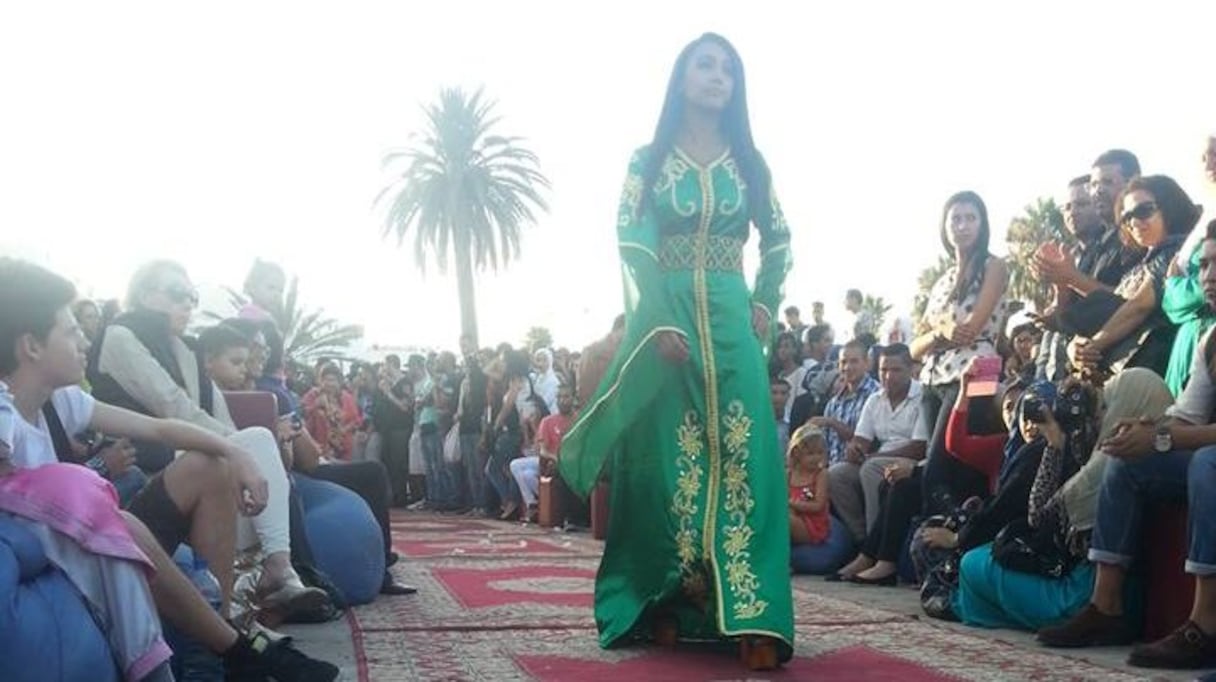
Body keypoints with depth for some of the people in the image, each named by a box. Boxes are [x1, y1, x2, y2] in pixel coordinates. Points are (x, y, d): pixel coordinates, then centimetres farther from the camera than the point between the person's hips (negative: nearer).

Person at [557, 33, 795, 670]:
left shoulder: (748, 162, 13)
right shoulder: (648, 160, 5)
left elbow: (778, 241, 17)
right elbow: (632, 245, -5)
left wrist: (764, 304, 3)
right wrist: (661, 324, -16)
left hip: (731, 321, 2)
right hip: (663, 318, -2)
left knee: (742, 454, -8)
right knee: (666, 455, -2)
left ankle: (749, 615, -12)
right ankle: (663, 604, 5)